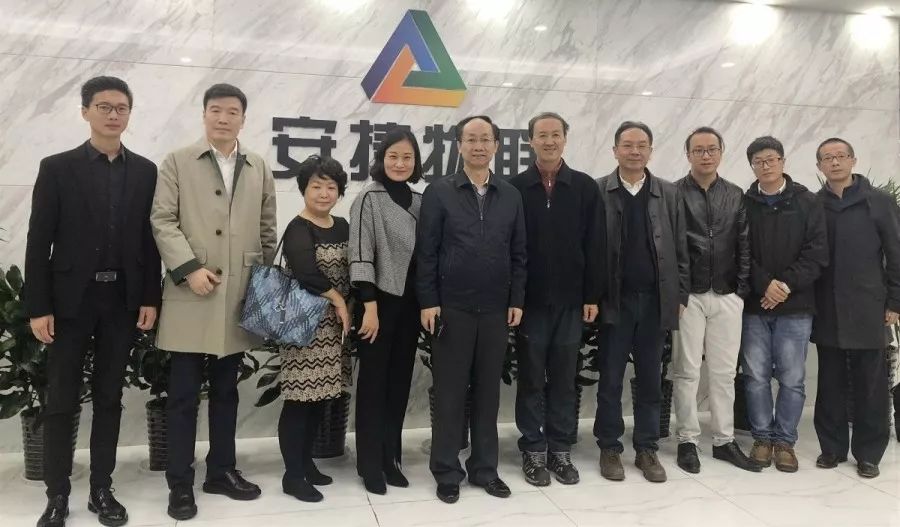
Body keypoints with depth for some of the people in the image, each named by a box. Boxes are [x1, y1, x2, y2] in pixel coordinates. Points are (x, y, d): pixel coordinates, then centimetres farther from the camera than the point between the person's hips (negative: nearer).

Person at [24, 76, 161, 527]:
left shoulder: (145, 171, 6)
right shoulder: (57, 168, 0)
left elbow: (149, 238, 5)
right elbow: (39, 241, -3)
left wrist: (150, 298, 0)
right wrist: (37, 307, -8)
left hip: (122, 301, 2)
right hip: (70, 300, -1)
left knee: (109, 399, 9)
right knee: (60, 401, 5)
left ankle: (101, 489, 20)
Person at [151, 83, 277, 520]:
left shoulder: (259, 169, 12)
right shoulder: (177, 162, 4)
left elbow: (267, 229, 15)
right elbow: (162, 220, -5)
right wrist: (189, 268, -15)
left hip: (240, 296, 3)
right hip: (191, 296, -3)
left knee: (226, 390, 13)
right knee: (184, 394, 1)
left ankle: (222, 471, 24)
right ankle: (180, 483, 11)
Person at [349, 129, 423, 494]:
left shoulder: (420, 201, 9)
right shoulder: (369, 199, -6)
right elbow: (361, 255, -12)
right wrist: (369, 306, -17)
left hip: (410, 302, 5)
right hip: (381, 300, -5)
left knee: (400, 380, 11)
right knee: (374, 380, 3)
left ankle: (390, 457, 23)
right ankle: (370, 463, 15)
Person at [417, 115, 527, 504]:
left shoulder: (511, 196, 8)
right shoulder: (439, 192, -1)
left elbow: (518, 254, 9)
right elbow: (426, 252, -4)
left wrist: (517, 301, 4)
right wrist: (428, 301, -9)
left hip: (496, 310, 3)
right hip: (451, 308, -3)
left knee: (488, 391, 10)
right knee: (449, 392, 5)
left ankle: (485, 468, 22)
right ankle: (447, 472, 17)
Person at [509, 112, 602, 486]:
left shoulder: (585, 187, 4)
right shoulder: (515, 187, 0)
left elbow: (593, 246, 3)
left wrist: (592, 295, -1)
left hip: (571, 299, 1)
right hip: (530, 299, -1)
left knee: (564, 378, 9)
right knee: (531, 377, 7)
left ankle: (561, 450, 20)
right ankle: (533, 450, 18)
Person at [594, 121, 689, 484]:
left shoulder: (669, 194, 7)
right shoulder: (597, 191, -1)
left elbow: (679, 249, 8)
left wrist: (680, 295, 3)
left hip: (655, 300, 3)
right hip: (614, 300, -2)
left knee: (650, 381, 10)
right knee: (610, 380, 6)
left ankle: (647, 449, 22)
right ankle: (609, 448, 19)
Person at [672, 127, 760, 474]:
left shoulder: (736, 195, 10)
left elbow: (744, 245, 9)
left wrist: (743, 288, 1)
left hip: (727, 297, 3)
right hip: (688, 296, -3)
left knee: (724, 371, 9)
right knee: (686, 371, 3)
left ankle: (724, 440, 19)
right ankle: (687, 441, 14)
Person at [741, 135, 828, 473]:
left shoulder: (806, 202, 4)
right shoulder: (743, 204, 5)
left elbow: (817, 252, -3)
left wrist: (788, 284, -14)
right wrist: (764, 284, -14)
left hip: (795, 305, 0)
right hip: (754, 305, 1)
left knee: (792, 378, 3)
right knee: (756, 376, 5)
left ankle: (785, 440, 16)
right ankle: (762, 438, 18)